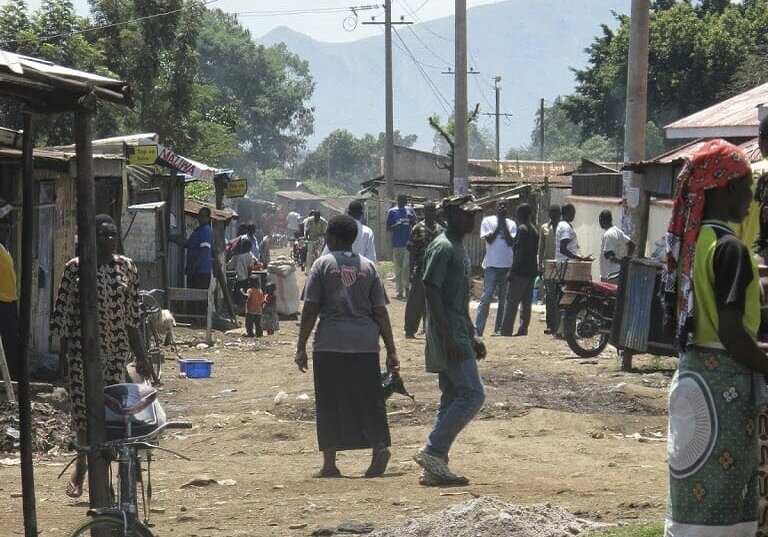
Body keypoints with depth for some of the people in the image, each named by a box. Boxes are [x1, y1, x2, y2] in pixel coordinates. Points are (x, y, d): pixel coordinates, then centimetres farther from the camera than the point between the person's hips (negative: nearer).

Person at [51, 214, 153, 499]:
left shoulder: (127, 268, 4)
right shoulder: (74, 268, -4)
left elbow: (132, 315, 8)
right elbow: (64, 312, -1)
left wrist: (140, 354, 7)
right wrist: (62, 353, -4)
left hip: (116, 349, 2)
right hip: (82, 349, -2)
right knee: (81, 405, -3)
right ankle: (81, 467, 15)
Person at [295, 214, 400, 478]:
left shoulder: (323, 265, 1)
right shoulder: (368, 267, 9)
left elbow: (310, 310, -2)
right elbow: (380, 312, 7)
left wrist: (301, 348, 2)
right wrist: (391, 350, 9)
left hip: (330, 345, -2)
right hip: (365, 344, 2)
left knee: (330, 404, 4)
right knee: (369, 400, 7)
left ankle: (330, 463, 4)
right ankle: (379, 445, -14)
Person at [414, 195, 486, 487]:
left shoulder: (459, 249, 18)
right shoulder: (442, 248, -13)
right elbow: (431, 291, -20)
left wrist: (471, 336, 23)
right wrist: (448, 338, -24)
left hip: (458, 337, 10)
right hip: (448, 336, -10)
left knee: (453, 398, 9)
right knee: (472, 394, -13)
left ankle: (436, 467, 10)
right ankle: (433, 451, -9)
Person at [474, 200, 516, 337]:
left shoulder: (511, 224, 10)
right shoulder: (488, 221, 4)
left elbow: (511, 242, -2)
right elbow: (489, 239, -8)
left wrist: (504, 225, -6)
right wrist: (499, 225, -7)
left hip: (507, 266, 3)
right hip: (491, 265, -3)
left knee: (504, 299, 6)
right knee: (486, 298, -7)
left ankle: (499, 328, 11)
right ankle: (478, 329, -8)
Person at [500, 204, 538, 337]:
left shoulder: (522, 229, -13)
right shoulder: (534, 231, 14)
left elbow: (519, 252, -18)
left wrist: (512, 271, -15)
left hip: (520, 271, -9)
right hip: (531, 271, 9)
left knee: (511, 302, -6)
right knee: (526, 302, 9)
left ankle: (506, 331, -8)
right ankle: (523, 329, 9)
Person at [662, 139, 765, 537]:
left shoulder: (691, 242, 10)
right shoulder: (729, 247, -16)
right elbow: (731, 332, -22)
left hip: (693, 373, 9)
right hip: (725, 381, -9)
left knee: (694, 495, 13)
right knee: (719, 503, -5)